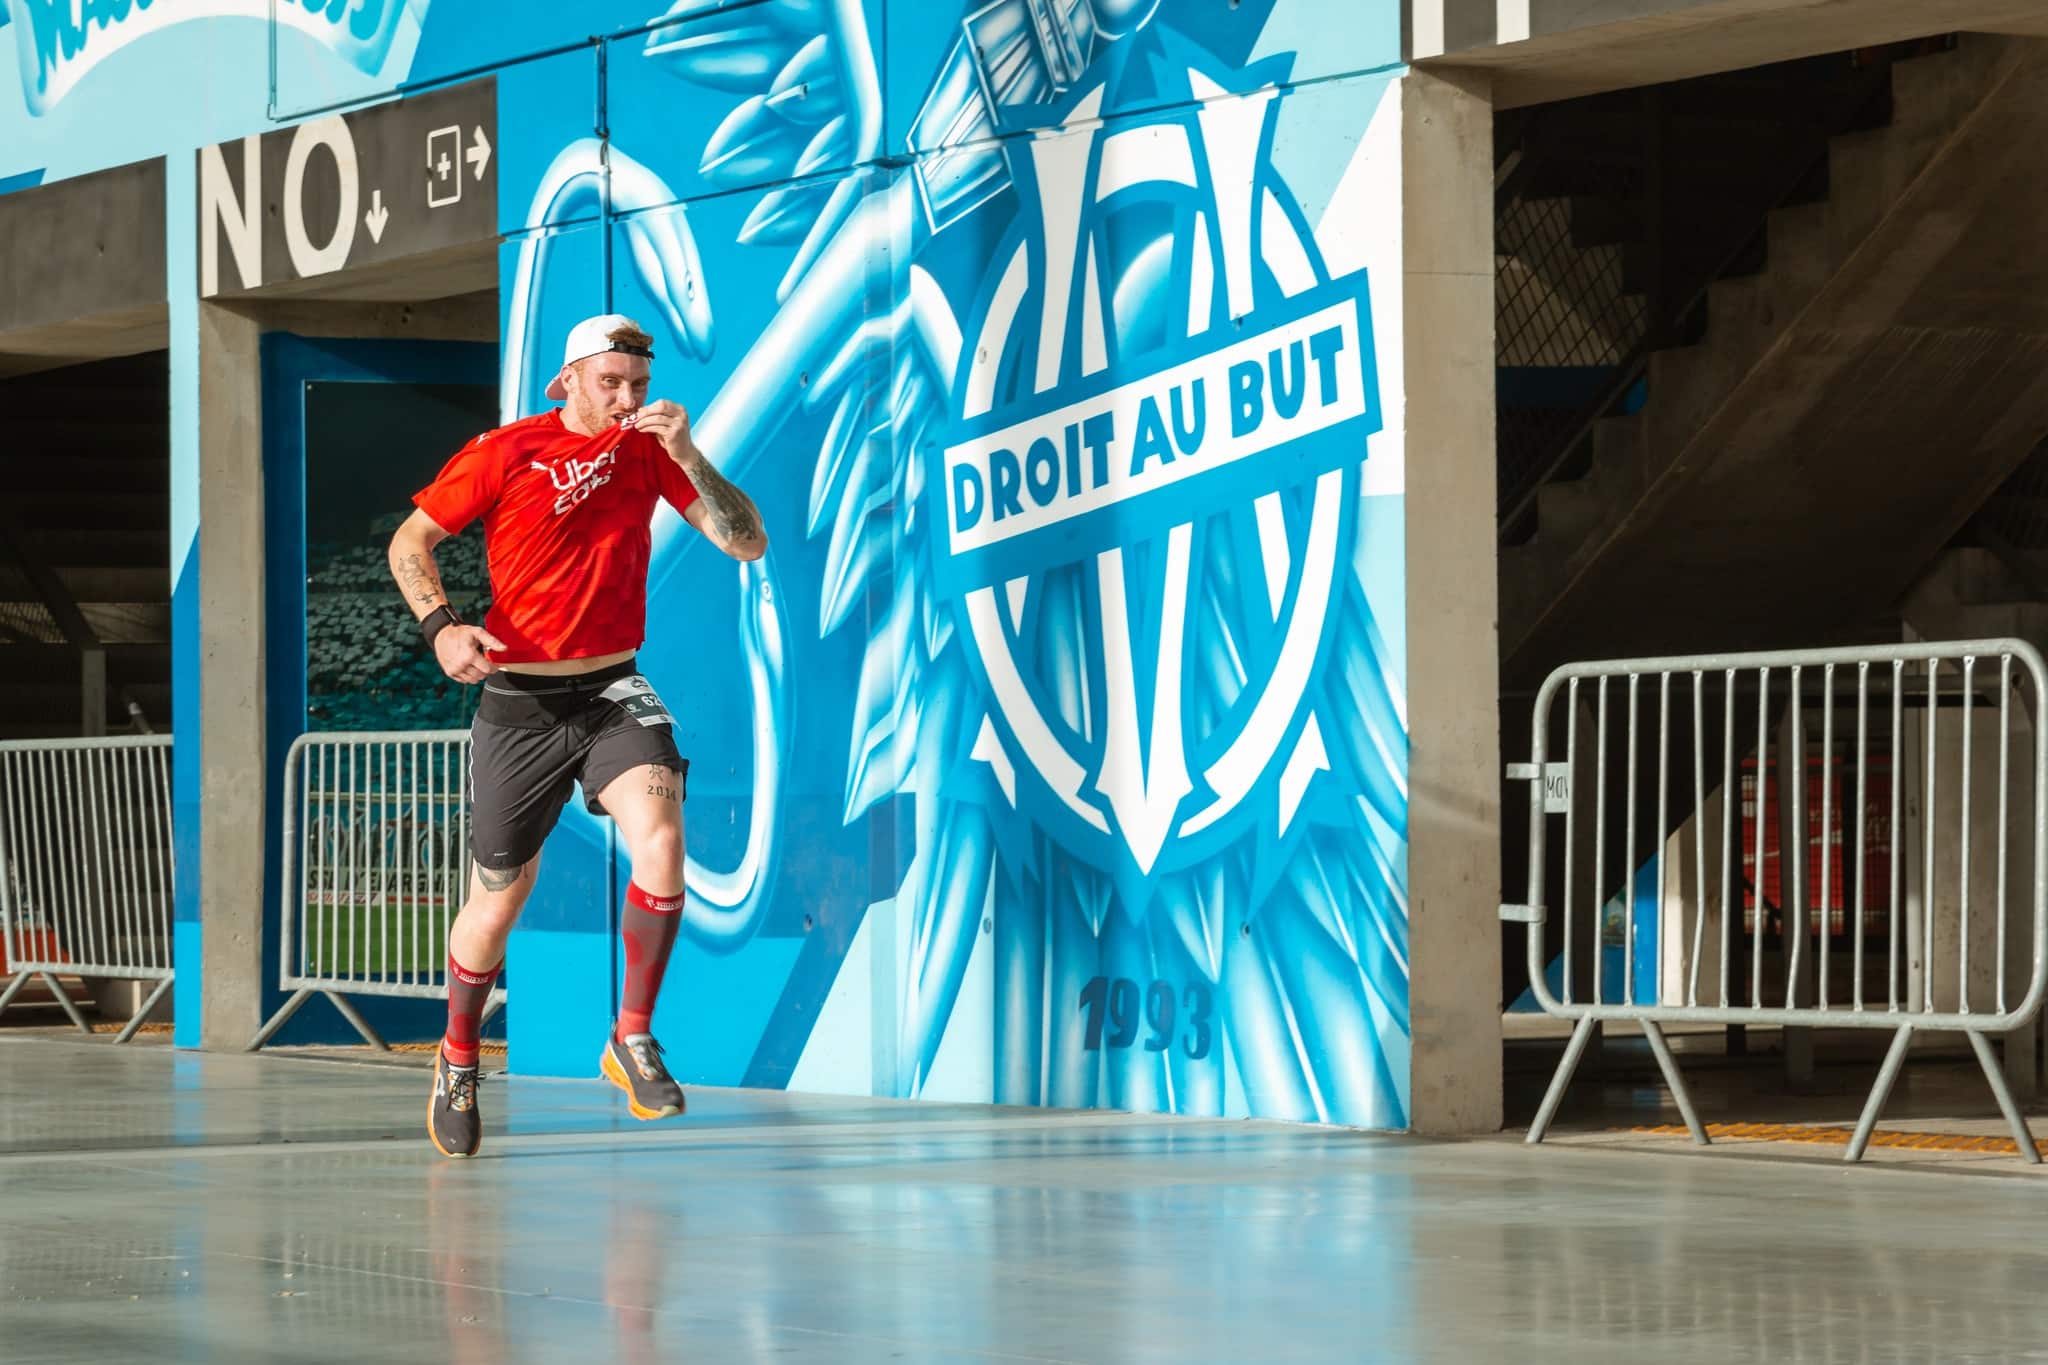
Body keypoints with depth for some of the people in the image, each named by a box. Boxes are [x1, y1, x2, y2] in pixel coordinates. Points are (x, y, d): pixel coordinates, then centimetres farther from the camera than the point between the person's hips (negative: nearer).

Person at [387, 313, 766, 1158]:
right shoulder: (504, 453, -5)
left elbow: (747, 542, 0)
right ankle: (458, 1058, 33)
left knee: (660, 840, -26)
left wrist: (688, 457, -14)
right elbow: (409, 542, 0)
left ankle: (632, 1037, -8)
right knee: (496, 904, 5)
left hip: (612, 693, 2)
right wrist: (441, 626, -18)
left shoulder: (647, 452, 4)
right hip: (519, 705, -2)